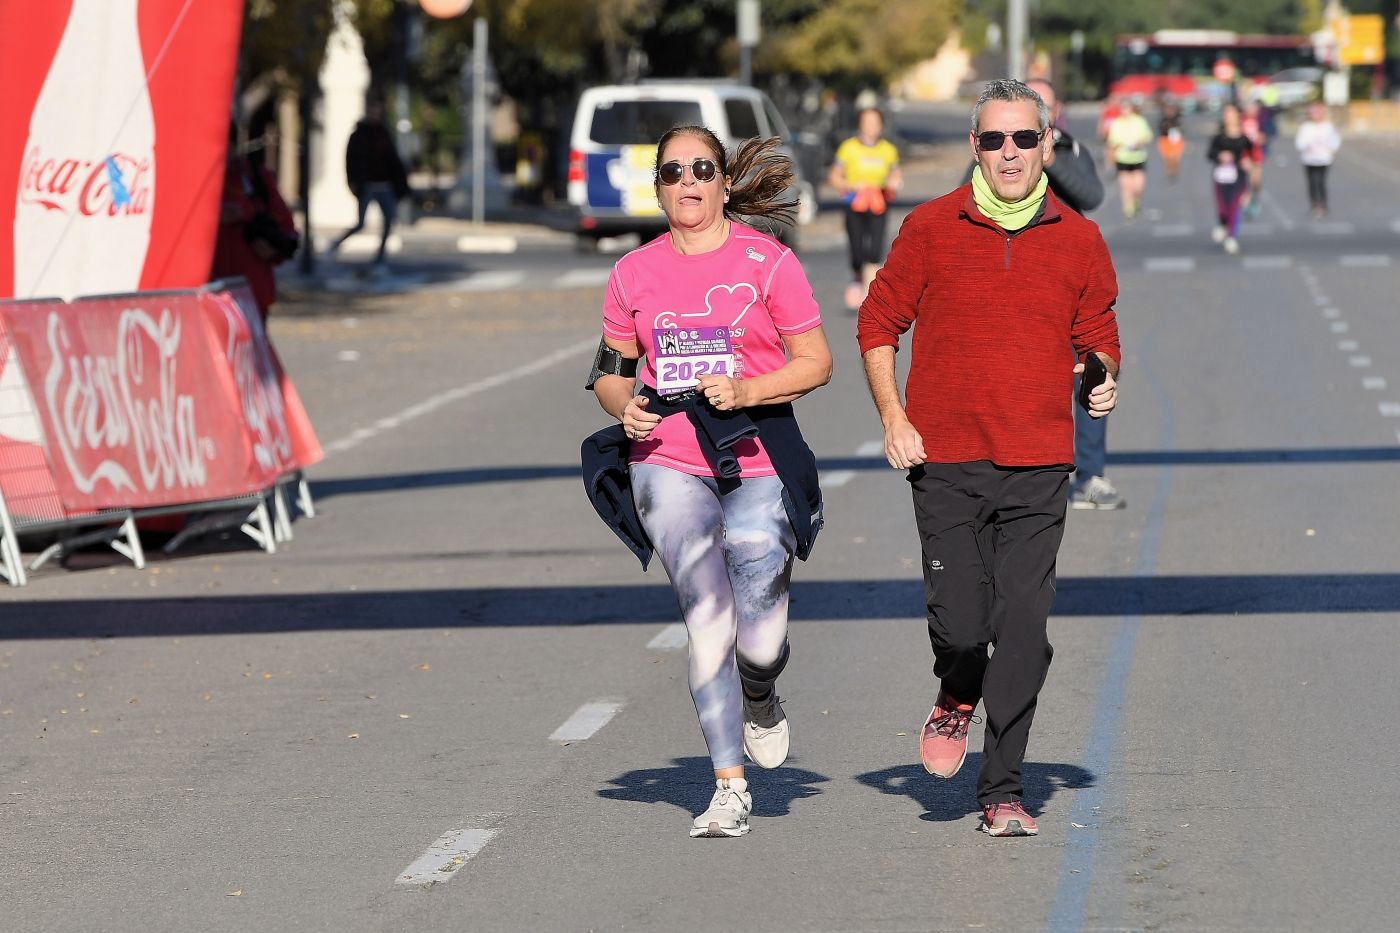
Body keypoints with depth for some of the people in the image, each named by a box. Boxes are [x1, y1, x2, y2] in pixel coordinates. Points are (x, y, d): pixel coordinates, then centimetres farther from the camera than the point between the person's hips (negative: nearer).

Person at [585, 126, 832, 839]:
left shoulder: (767, 261, 0)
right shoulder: (634, 273, 8)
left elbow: (815, 362, 1)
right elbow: (611, 371, 17)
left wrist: (748, 390, -15)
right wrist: (623, 405, -6)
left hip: (759, 464, -2)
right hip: (669, 465, 2)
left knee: (759, 638, -8)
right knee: (707, 619, -9)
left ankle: (761, 702, 30)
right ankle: (729, 788, -1)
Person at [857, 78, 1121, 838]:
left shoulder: (1078, 241, 6)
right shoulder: (930, 229, 2)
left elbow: (1098, 339, 18)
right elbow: (879, 323, 9)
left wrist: (1104, 381, -4)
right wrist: (892, 416, -2)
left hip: (1037, 470, 1)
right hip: (945, 463, -1)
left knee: (1024, 632, -3)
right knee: (958, 623, -9)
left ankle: (1002, 794, 7)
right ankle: (957, 699, 27)